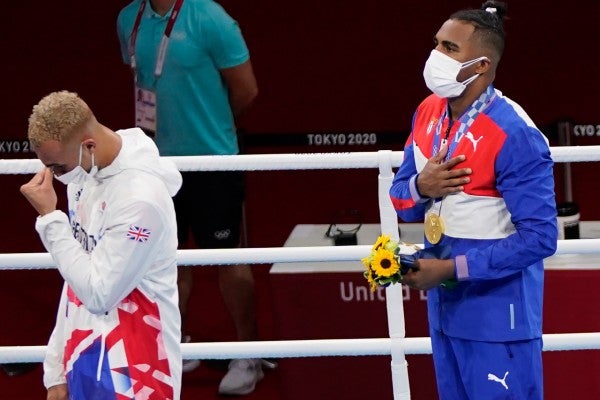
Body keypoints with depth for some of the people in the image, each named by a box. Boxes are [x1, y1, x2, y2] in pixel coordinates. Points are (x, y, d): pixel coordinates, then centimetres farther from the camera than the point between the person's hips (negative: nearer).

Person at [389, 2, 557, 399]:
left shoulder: (514, 136, -22)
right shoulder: (428, 113, 2)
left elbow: (539, 237, -24)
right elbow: (400, 198, 11)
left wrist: (453, 268, -23)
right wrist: (421, 187, -14)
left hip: (498, 316, -8)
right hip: (445, 306, 8)